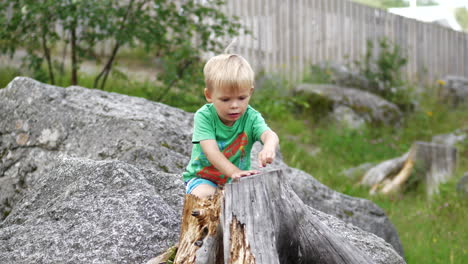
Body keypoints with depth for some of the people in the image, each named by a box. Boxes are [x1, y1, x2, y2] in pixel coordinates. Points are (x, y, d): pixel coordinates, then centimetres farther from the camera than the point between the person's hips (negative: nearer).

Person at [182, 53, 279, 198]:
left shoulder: (251, 117, -12)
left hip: (236, 181, 2)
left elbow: (269, 135, -33)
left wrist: (269, 147, -61)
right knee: (203, 195, -34)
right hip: (203, 177, -2)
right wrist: (233, 171, -48)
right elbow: (211, 151, -30)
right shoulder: (204, 116, -17)